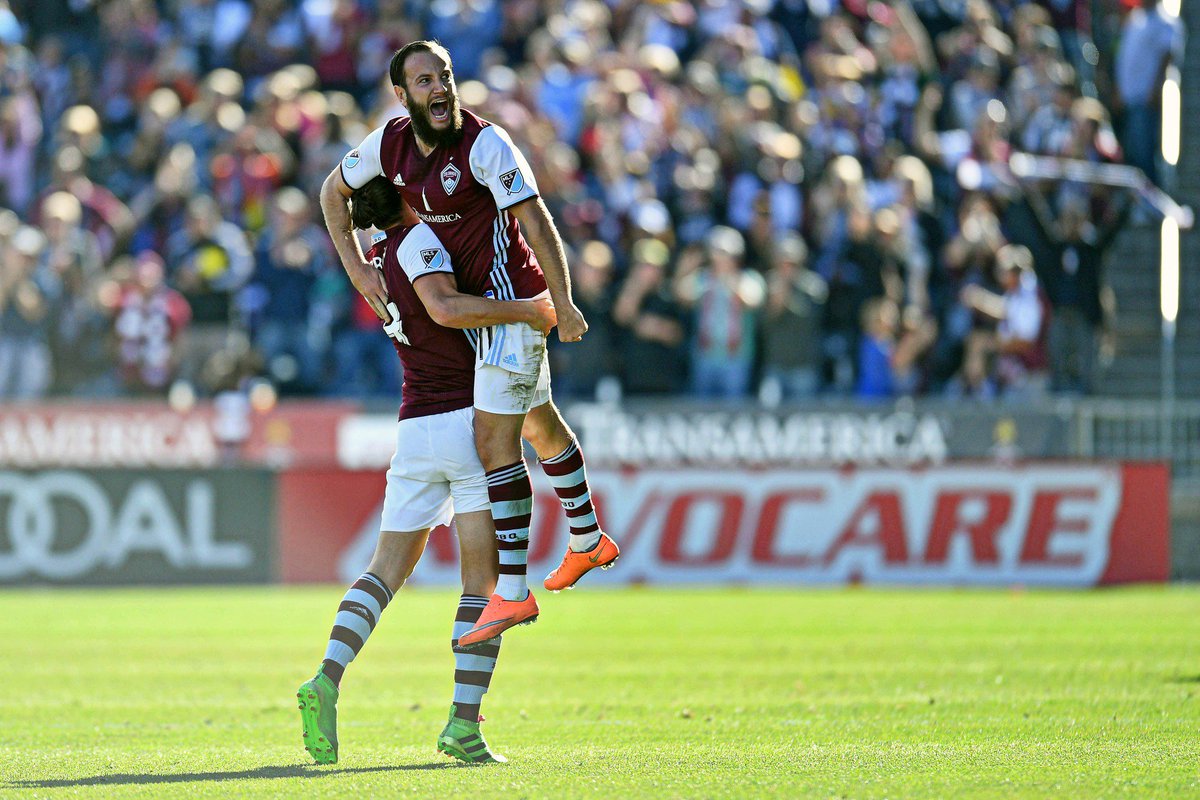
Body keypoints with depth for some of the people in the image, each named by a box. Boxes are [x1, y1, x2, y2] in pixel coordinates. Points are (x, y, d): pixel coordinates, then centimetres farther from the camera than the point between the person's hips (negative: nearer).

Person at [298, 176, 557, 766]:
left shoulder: (376, 253, 12)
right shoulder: (416, 241, -11)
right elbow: (445, 309, -28)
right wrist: (527, 311, -21)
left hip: (415, 430, 6)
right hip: (470, 421, -6)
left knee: (385, 571, 8)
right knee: (483, 582, 0)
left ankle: (326, 681, -14)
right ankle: (464, 724, -8)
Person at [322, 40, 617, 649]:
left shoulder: (485, 145, -22)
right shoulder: (388, 143, -1)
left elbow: (535, 220, -25)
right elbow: (334, 190, 14)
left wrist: (562, 304, -29)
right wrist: (357, 269, 6)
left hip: (512, 298, -8)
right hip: (475, 299, 8)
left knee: (494, 439, -14)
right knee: (538, 422, 24)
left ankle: (511, 592, -16)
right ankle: (587, 543, 43)